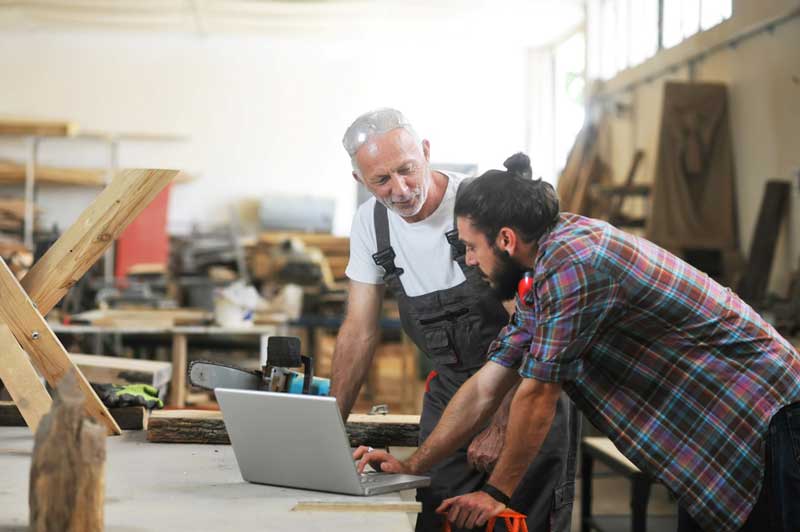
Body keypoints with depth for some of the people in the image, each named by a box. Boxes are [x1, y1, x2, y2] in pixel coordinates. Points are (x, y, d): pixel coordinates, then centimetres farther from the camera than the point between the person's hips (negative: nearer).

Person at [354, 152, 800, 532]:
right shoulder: (538, 282, 8)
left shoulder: (572, 262, -24)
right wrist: (412, 466, 9)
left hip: (763, 424, -10)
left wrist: (497, 492, -8)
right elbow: (486, 387, 11)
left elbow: (538, 395, -19)